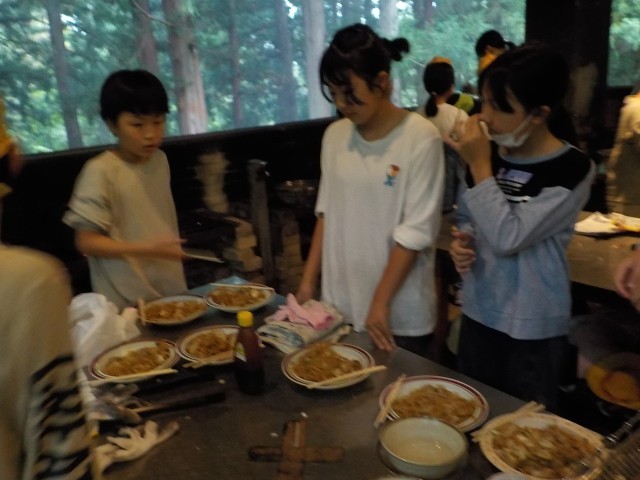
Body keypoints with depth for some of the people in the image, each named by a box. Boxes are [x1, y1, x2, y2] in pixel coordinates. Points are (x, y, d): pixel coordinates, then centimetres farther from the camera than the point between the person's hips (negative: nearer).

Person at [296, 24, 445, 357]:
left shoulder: (420, 138, -14)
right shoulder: (335, 135, 2)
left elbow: (416, 231, -15)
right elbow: (327, 213, 7)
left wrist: (381, 302, -15)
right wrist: (308, 281, 4)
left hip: (400, 312, -4)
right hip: (341, 303, 5)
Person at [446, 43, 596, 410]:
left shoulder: (573, 170, -18)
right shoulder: (492, 154, -2)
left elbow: (508, 238, -25)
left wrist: (480, 167, -23)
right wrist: (462, 243, -9)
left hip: (533, 329, -5)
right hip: (479, 314, 5)